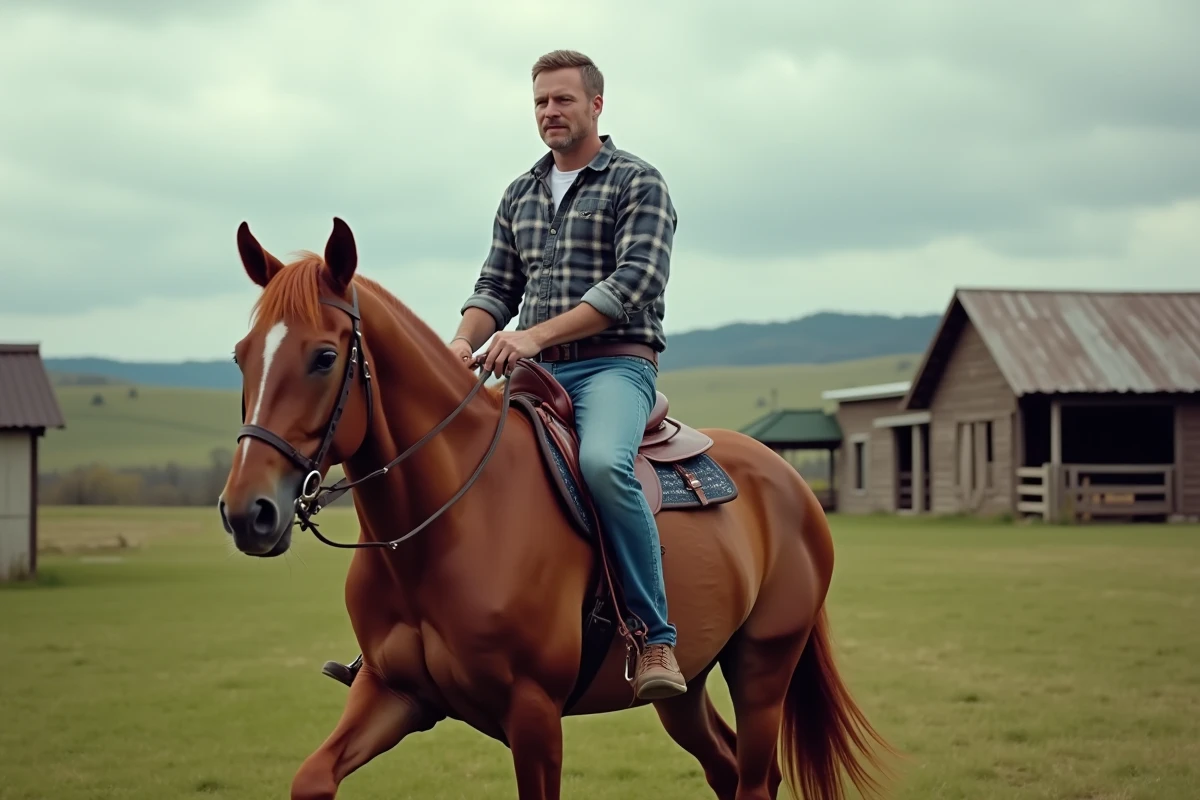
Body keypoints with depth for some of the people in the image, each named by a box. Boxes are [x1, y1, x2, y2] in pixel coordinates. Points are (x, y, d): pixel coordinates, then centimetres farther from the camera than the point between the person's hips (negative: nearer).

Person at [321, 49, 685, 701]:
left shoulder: (637, 183, 0)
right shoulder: (519, 196, 19)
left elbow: (634, 283, -13)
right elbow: (496, 288, 17)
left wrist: (534, 335, -21)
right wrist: (465, 340, -7)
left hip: (614, 364, -6)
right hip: (536, 375, 6)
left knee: (603, 463, -37)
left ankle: (657, 642, -30)